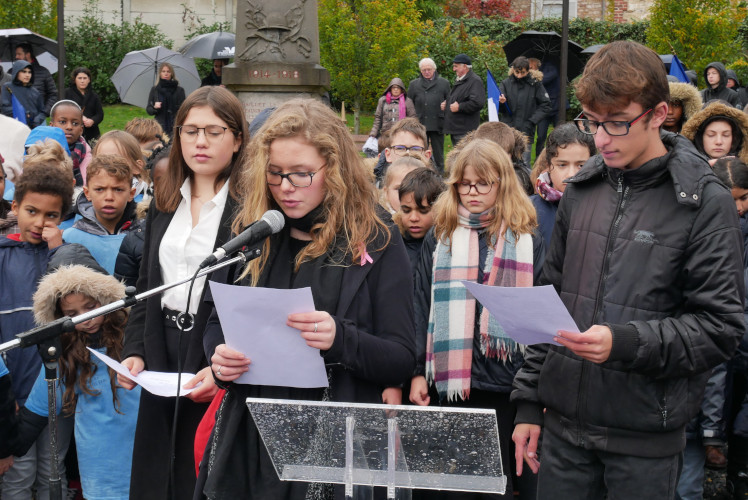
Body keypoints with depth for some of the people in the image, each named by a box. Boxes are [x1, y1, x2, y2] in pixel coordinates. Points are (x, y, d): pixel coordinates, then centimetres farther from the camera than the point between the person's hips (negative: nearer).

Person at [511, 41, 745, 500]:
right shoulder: (582, 190, 6)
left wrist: (625, 342, -24)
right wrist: (528, 402, 10)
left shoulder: (704, 203, -8)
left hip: (646, 441, -4)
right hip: (564, 425, 4)